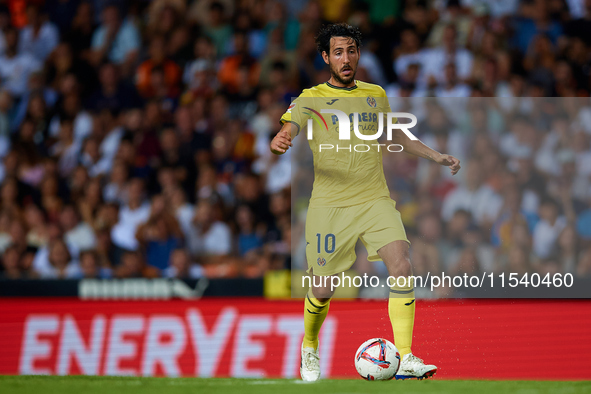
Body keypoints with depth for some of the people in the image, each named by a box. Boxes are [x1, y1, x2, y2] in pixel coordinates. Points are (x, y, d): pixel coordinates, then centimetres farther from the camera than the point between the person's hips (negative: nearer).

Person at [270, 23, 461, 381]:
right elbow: (287, 132, -13)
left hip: (375, 200, 2)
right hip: (329, 205, -2)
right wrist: (279, 143, -37)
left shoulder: (376, 95, 13)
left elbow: (396, 136, 30)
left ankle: (405, 360, -19)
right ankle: (309, 349, 31)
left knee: (402, 266, -20)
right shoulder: (311, 99, 1)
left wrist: (437, 156, 25)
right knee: (323, 289, -1)